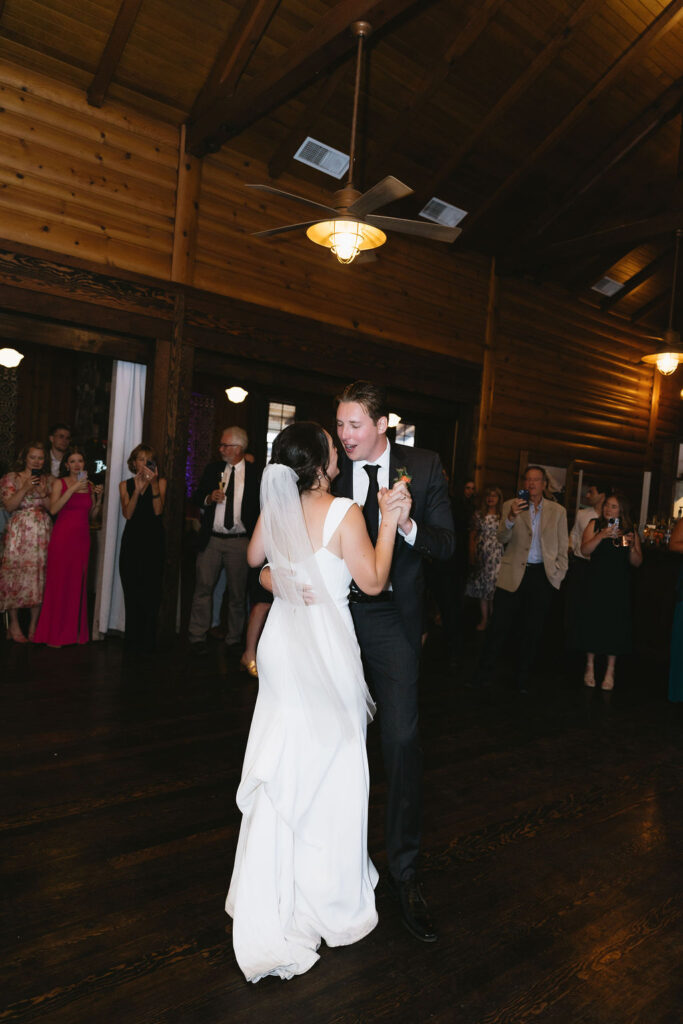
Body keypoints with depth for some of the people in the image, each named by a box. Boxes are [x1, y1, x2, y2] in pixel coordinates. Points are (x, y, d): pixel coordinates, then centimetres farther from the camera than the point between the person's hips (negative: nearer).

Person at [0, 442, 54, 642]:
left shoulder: (49, 480, 12)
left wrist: (43, 494, -10)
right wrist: (25, 488, -15)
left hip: (42, 534, 2)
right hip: (19, 533, -2)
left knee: (39, 575, 0)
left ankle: (33, 624, 9)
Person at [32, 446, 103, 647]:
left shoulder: (90, 485, 12)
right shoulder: (59, 483, 1)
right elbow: (53, 509, -13)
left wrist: (99, 497, 1)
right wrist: (72, 489, -17)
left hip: (82, 538, 4)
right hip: (62, 536, -4)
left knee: (78, 582, 6)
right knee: (59, 582, -2)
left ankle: (75, 630, 16)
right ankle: (54, 634, 6)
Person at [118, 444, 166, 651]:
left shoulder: (160, 482, 7)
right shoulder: (125, 485, 11)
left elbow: (158, 510, -7)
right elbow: (127, 514, -3)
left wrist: (153, 484, -15)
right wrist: (138, 489, -14)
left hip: (153, 541, -1)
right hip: (132, 541, 2)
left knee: (151, 592, -6)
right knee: (131, 591, 1)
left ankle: (148, 640, 2)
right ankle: (133, 639, 10)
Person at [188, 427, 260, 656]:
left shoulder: (254, 474, -1)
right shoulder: (212, 469, 9)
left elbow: (259, 508, -1)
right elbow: (196, 497, 14)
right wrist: (209, 498, -8)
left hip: (239, 541, -2)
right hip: (211, 539, 2)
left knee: (237, 592, 6)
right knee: (203, 587, 1)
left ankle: (234, 640, 19)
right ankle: (197, 638, 11)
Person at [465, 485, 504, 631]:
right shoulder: (478, 514, 7)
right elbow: (472, 536, 8)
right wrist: (472, 555, 2)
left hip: (497, 554, -2)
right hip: (481, 554, 2)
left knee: (494, 584, -4)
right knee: (481, 586, 4)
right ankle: (484, 619, 13)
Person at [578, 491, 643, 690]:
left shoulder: (629, 531, 5)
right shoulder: (595, 525, 2)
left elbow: (637, 562, 4)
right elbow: (584, 550, -11)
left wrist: (631, 547, -14)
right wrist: (602, 535, -23)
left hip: (619, 586, 1)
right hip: (596, 584, -1)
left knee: (615, 624, 2)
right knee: (593, 622, 3)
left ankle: (610, 671, 14)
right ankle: (590, 666, 18)